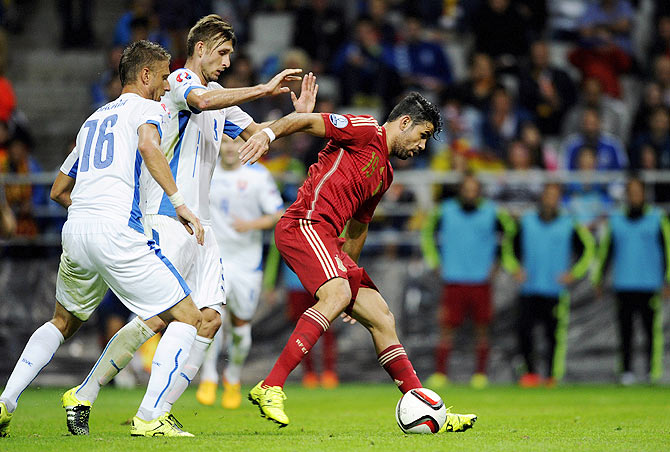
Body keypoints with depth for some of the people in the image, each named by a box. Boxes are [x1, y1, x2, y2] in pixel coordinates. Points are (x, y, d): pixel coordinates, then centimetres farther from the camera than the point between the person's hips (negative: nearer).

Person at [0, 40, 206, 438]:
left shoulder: (94, 118, 28)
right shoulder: (148, 108, 6)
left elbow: (59, 190, 32)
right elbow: (148, 145, -19)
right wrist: (179, 202, -22)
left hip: (75, 228, 8)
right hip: (117, 231, -8)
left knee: (63, 322, 29)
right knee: (187, 317, 0)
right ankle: (149, 416, -11)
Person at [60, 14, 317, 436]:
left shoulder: (220, 99, 23)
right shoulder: (180, 81, -5)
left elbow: (258, 133, 26)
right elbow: (201, 100, -28)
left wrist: (299, 116, 10)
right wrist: (264, 89, -28)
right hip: (167, 216, -9)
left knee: (210, 318, -4)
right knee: (158, 316, -16)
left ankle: (157, 412, -1)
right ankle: (83, 396, -6)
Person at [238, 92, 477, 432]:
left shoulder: (385, 174, 27)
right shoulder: (366, 130, 0)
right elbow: (305, 121, -11)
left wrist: (350, 272, 35)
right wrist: (269, 133, -28)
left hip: (326, 242, 10)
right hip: (304, 224, -10)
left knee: (381, 318, 6)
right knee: (337, 295, -32)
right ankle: (269, 388, -34)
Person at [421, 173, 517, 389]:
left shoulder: (492, 213, 1)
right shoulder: (445, 211, 3)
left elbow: (510, 232, 16)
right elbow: (427, 233, 18)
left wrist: (497, 262, 10)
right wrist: (435, 260, 11)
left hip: (481, 281, 0)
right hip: (453, 280, 0)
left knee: (482, 329, 1)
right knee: (447, 328, -5)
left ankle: (480, 374, 9)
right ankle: (439, 373, -1)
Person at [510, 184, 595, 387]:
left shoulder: (569, 225, 3)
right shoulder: (526, 222, 10)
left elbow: (586, 251, 9)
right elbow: (512, 248, 19)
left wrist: (573, 274, -1)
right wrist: (516, 269, 5)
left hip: (556, 292, -2)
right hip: (529, 290, 2)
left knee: (555, 334, -4)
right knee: (524, 330, -8)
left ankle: (553, 376, 5)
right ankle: (531, 372, 6)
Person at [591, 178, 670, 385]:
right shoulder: (615, 220, 11)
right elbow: (606, 249, 18)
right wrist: (598, 277, 14)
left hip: (649, 285, -2)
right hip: (622, 285, 2)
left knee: (652, 328, -7)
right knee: (625, 331, 1)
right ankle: (626, 370, 7)